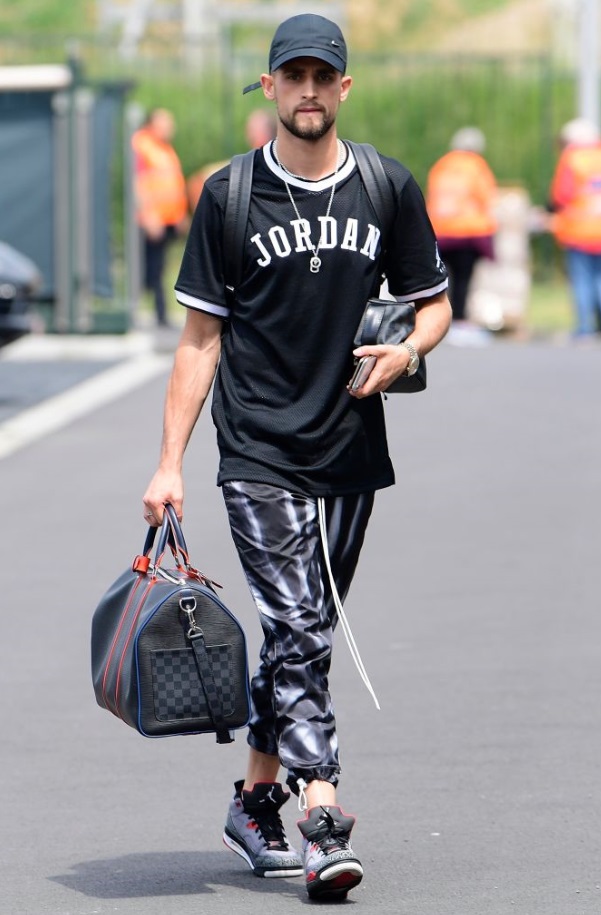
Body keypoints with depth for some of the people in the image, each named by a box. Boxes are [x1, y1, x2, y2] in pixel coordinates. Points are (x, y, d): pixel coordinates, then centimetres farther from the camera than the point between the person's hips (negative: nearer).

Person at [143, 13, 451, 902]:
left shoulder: (391, 189, 5)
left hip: (350, 453, 3)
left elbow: (434, 302, 14)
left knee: (303, 636, 10)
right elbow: (201, 338, 2)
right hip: (258, 453, -3)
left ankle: (257, 799, 26)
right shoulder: (229, 195, 0)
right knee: (297, 631, -13)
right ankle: (324, 826, -19)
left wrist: (408, 349, -10)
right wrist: (169, 462, -3)